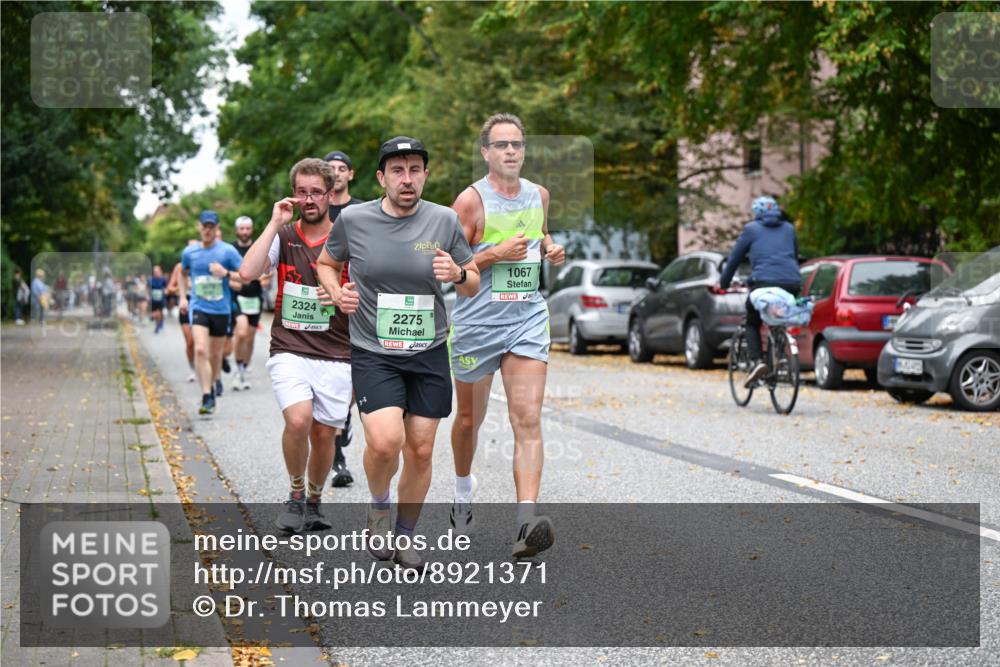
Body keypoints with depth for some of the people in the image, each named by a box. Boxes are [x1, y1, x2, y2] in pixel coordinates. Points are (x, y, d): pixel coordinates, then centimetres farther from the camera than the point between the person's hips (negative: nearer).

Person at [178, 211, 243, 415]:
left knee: (215, 353, 11)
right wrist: (183, 297, 14)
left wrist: (226, 273, -20)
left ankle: (212, 385, 36)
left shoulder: (227, 251, -4)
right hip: (198, 308, 0)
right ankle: (207, 397, -19)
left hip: (221, 309, 0)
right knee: (200, 350, -19)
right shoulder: (189, 252, 4)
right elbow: (183, 273, 25)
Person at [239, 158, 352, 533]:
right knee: (298, 419, -22)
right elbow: (247, 273, -14)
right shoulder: (283, 237, 3)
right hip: (289, 350, -1)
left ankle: (313, 502, 28)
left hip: (335, 356, 1)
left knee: (324, 433, 3)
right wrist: (275, 223, -12)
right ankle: (295, 496, 1)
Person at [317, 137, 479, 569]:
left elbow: (473, 286, 7)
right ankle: (378, 507, 11)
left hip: (429, 354, 2)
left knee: (421, 450, 5)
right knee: (385, 441, -21)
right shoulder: (352, 219, -5)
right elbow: (326, 263, 14)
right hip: (373, 354, -2)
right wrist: (337, 294, -7)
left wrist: (458, 274, -16)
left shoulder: (445, 221, -2)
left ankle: (404, 536, 26)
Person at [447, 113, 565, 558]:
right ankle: (463, 492, 43)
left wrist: (551, 250, 5)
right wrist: (496, 254, -20)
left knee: (528, 420, -13)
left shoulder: (539, 195, 8)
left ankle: (526, 522, -22)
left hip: (528, 319, 3)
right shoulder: (471, 200, -8)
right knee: (469, 419, 14)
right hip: (477, 323, -3)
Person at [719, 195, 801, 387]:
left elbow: (734, 259, 15)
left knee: (752, 323, 12)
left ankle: (756, 361, -11)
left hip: (764, 283, -3)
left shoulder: (751, 229, 13)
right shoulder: (789, 229, 24)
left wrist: (723, 283, 25)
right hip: (792, 283, 3)